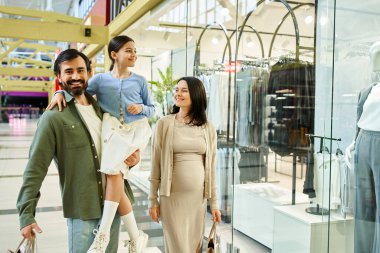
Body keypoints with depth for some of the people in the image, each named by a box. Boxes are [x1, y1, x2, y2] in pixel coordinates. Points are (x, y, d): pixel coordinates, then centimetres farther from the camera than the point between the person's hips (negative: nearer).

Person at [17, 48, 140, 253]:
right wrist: (26, 214, -18)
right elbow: (35, 169, -12)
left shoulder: (101, 108, 8)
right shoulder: (54, 117, -10)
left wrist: (132, 156, -2)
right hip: (82, 210, -6)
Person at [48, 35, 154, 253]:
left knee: (113, 168, -26)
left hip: (136, 129, -1)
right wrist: (60, 93, -10)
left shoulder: (140, 81, 11)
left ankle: (103, 232, -17)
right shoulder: (101, 79, 10)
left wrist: (141, 108, -7)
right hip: (113, 130, 1)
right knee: (114, 176, -12)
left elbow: (152, 109, 15)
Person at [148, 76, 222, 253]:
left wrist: (214, 202, 6)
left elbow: (211, 167, 7)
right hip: (172, 196, -2)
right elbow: (156, 164, -1)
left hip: (198, 196, 3)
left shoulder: (208, 128, 4)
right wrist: (153, 200, -1)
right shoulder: (164, 123, -3)